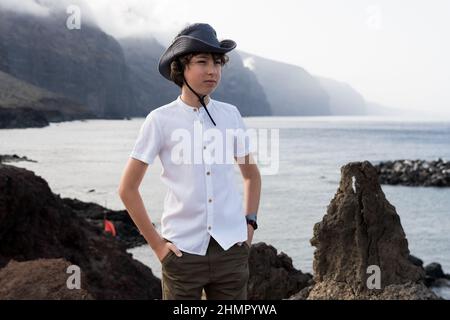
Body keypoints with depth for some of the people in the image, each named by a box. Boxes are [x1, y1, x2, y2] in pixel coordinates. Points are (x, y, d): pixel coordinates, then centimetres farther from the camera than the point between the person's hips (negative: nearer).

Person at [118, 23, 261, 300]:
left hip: (231, 249, 3)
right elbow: (127, 189, -1)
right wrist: (156, 243, -3)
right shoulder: (160, 120, -5)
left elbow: (252, 175, 19)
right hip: (183, 251, -3)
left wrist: (250, 223, 8)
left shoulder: (230, 115, 4)